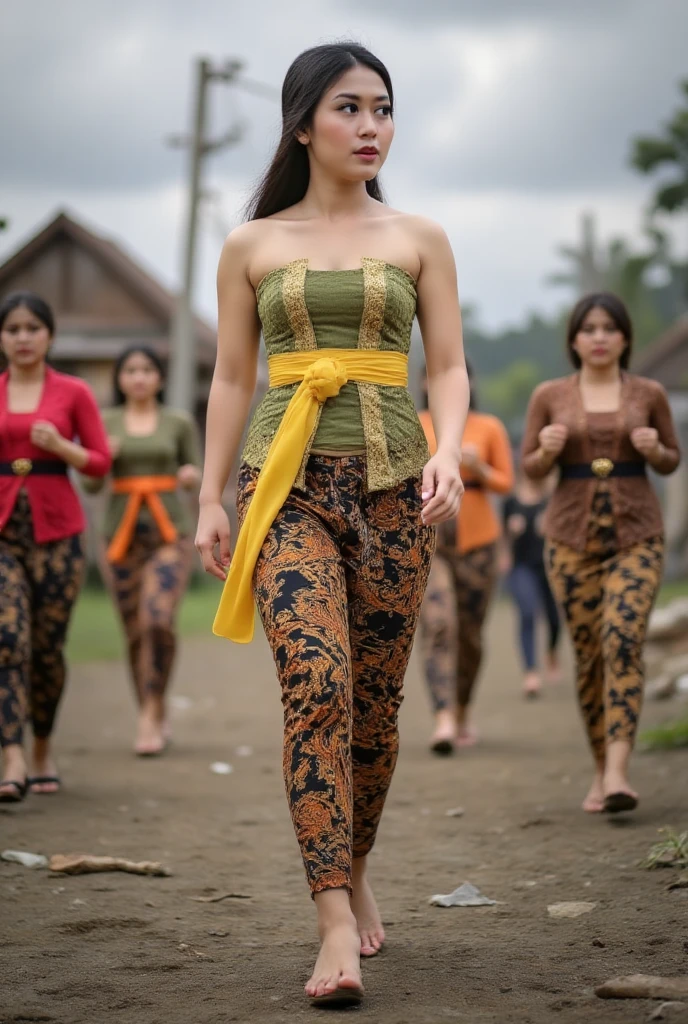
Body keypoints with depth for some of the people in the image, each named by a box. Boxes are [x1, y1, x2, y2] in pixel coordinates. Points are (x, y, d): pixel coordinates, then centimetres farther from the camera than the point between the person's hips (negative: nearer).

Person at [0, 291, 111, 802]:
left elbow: (100, 462, 3)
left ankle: (44, 750, 27)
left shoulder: (74, 393, 4)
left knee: (47, 646, 5)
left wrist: (60, 447, -13)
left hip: (56, 530, 0)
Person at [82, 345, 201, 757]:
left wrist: (191, 475, -15)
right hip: (123, 533, 2)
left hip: (171, 531, -2)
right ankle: (157, 721, 19)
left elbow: (197, 476, 8)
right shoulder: (104, 422, 6)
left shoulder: (180, 422, 4)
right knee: (136, 632, 4)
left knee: (158, 619, -20)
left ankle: (150, 715, -9)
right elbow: (91, 483, 3)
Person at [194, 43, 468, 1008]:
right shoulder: (252, 246, 9)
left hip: (392, 481, 2)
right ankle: (336, 927, -21)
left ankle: (353, 869, 29)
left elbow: (450, 367, 7)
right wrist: (211, 500, 6)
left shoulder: (419, 239, 10)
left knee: (376, 700, 4)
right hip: (287, 481, -2)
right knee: (317, 682, -18)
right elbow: (231, 381, 11)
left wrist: (447, 453, -11)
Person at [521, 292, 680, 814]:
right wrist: (548, 449, -14)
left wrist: (654, 449, -10)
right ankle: (602, 770, 19)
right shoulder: (550, 396, 3)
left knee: (623, 640, -19)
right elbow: (530, 469, 8)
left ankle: (618, 771, -25)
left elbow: (672, 460, 13)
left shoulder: (649, 393, 2)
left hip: (637, 534, -1)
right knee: (589, 653, 3)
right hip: (573, 535, 1)